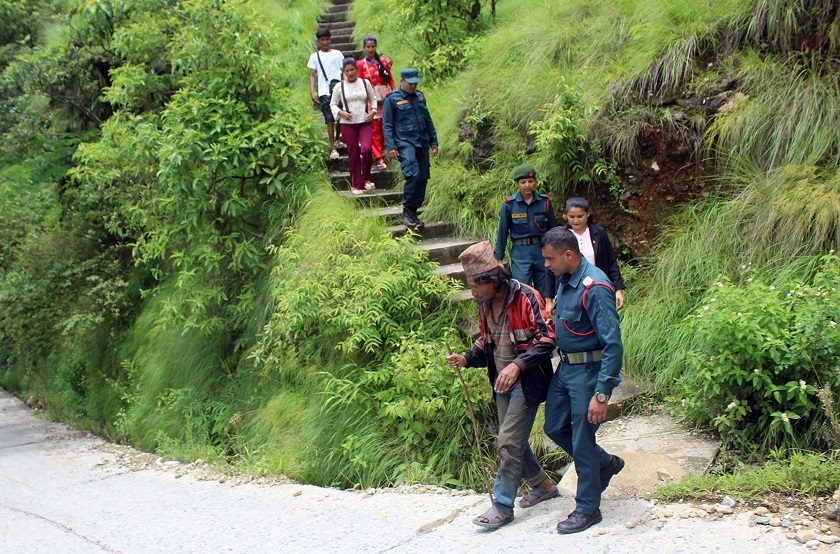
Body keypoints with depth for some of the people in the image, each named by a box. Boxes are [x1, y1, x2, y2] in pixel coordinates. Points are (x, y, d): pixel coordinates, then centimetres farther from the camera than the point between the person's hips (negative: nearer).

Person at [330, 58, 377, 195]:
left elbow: (373, 99, 18)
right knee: (353, 153, 0)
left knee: (366, 149, -20)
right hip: (347, 124, 0)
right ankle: (356, 185, 11)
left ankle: (366, 178, 2)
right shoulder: (339, 86, 3)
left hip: (365, 123, 0)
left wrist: (373, 111, 1)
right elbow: (332, 104, 10)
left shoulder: (365, 83, 6)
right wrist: (341, 113, -9)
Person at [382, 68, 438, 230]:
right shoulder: (392, 99, -1)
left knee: (423, 177, 2)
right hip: (404, 142, -6)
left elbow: (428, 120, 24)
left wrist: (433, 141, 21)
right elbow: (387, 125, -3)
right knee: (413, 174, -22)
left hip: (422, 143, 6)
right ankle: (407, 212, -12)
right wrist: (391, 146, -10)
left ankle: (413, 211, 13)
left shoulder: (420, 97, 15)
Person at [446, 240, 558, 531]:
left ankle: (503, 506, -2)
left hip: (526, 381, -8)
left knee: (509, 441, -10)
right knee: (513, 440, 15)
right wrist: (467, 359, -4)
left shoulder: (525, 297, -19)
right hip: (502, 381, 8)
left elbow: (547, 338, -22)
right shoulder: (484, 304, 5)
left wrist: (517, 365, -32)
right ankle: (543, 485, 35)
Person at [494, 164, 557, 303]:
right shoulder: (509, 204, -5)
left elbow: (553, 230, 10)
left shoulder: (545, 202, 1)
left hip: (543, 251, 2)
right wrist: (498, 259, 4)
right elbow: (502, 233, 2)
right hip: (520, 253, -2)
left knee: (545, 295, 6)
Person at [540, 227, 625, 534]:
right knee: (555, 428, 17)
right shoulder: (565, 279, 4)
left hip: (587, 371, -9)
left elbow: (613, 345, -25)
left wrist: (602, 394, -26)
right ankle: (606, 464, 37)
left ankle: (587, 509, 19)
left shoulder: (594, 288, -24)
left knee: (582, 442, 2)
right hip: (564, 367, 9)